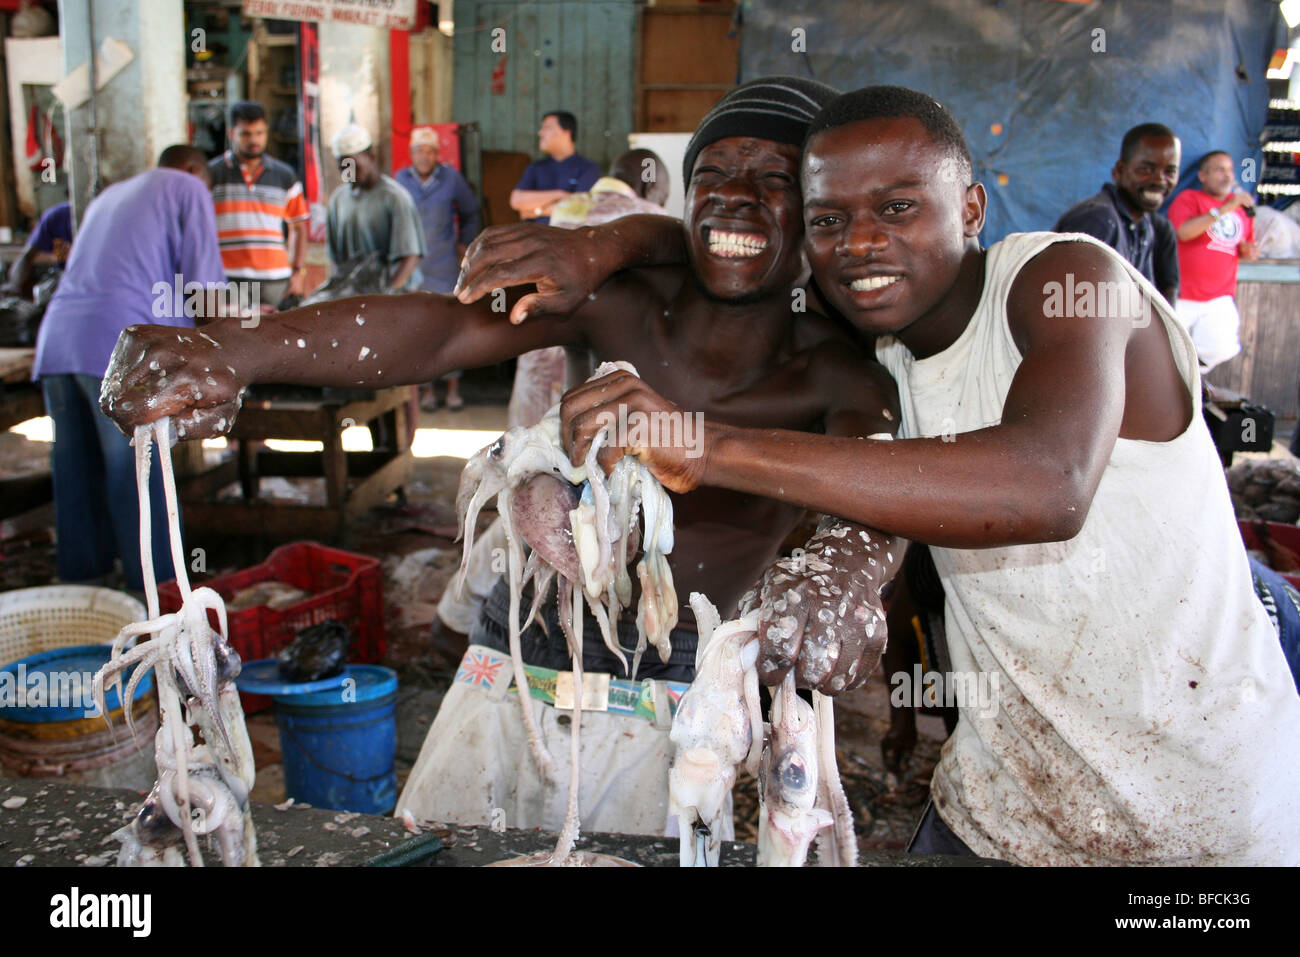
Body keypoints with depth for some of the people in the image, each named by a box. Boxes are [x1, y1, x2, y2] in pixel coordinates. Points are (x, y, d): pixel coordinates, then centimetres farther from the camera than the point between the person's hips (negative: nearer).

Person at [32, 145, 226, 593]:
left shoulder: (109, 195, 31)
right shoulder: (188, 189, 10)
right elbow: (203, 280, 2)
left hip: (56, 342, 7)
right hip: (118, 342, -7)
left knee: (78, 473, 11)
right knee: (140, 479, -5)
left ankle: (83, 582, 17)